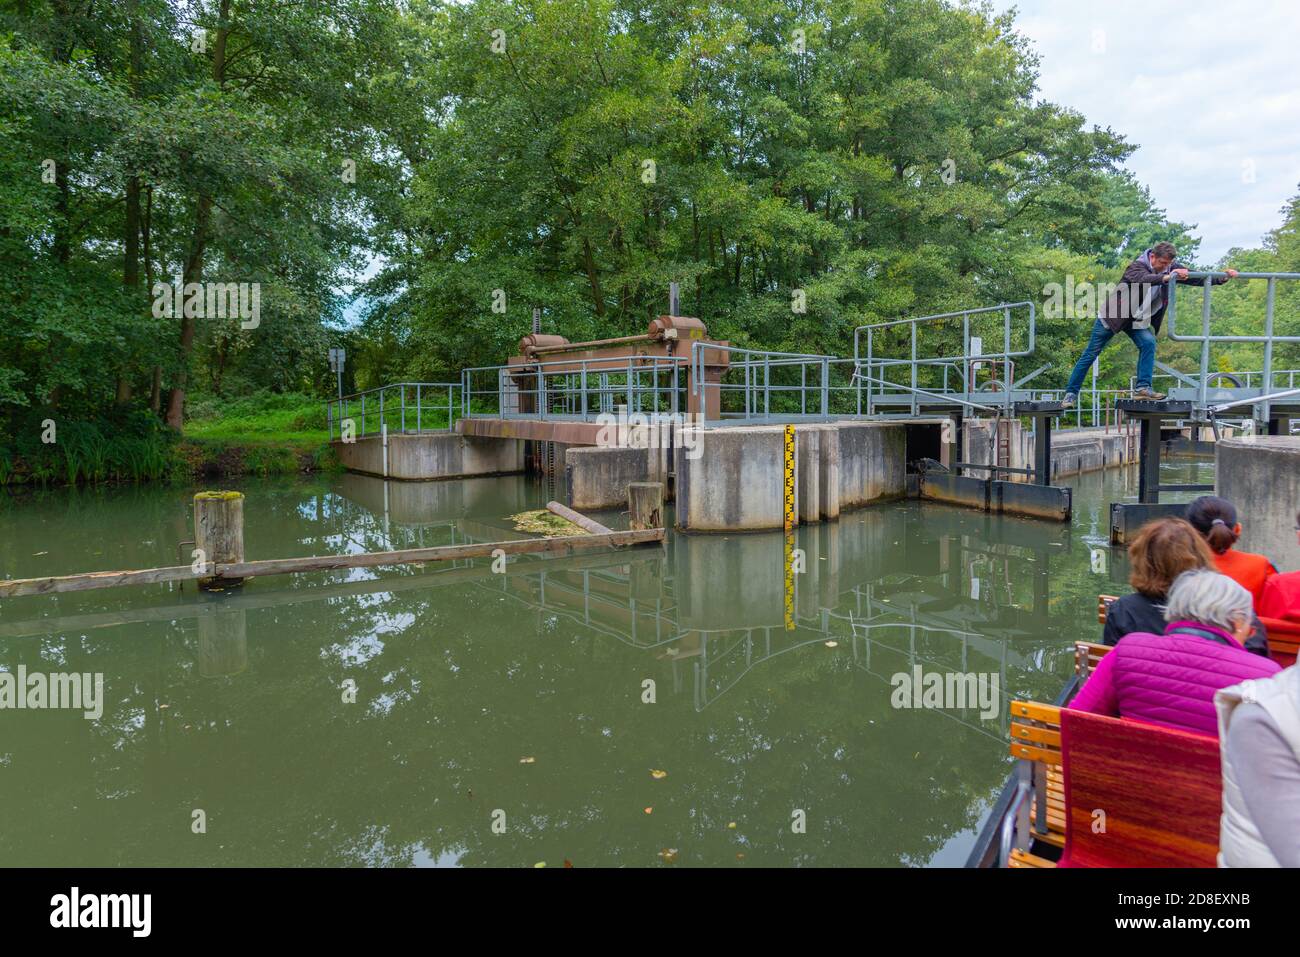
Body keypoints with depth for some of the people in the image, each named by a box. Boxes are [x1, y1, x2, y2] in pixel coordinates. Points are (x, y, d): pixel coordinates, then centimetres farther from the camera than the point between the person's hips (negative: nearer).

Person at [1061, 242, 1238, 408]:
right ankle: (1071, 393, 5)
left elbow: (1199, 278, -3)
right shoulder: (1137, 266, -24)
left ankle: (1142, 387, -17)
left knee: (1148, 343, -20)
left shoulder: (1171, 269, -5)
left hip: (1137, 320, 5)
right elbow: (1143, 279, -47)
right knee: (1091, 354, -2)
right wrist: (1167, 277, -62)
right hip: (1112, 315, -5)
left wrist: (1224, 277, -17)